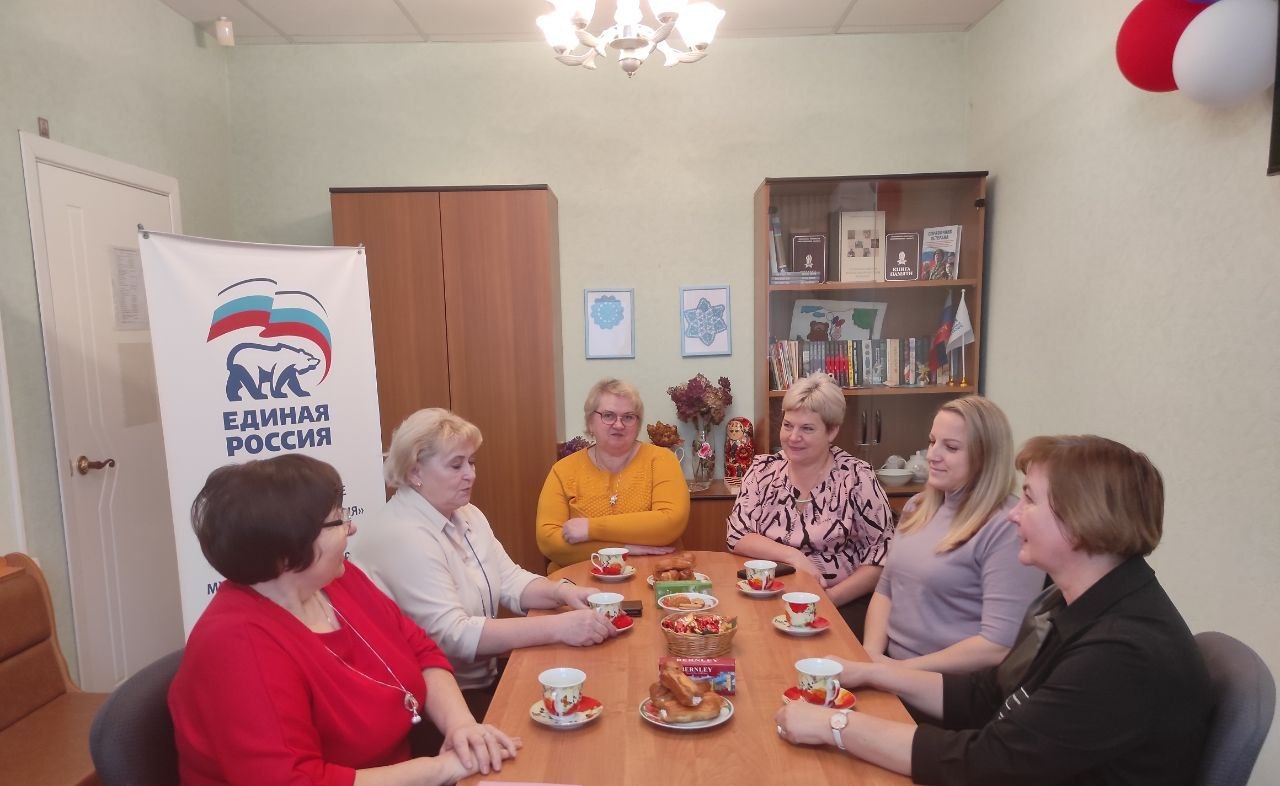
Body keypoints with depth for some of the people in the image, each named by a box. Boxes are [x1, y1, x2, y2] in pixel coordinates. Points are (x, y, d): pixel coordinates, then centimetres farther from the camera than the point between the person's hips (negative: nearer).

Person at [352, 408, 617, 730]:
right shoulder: (400, 536, -21)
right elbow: (452, 635, -27)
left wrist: (562, 591, -15)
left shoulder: (467, 515, 8)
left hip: (485, 678, 8)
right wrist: (556, 627, -31)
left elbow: (510, 581, 6)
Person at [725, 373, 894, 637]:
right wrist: (793, 555, -16)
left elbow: (881, 553, -5)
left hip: (843, 604, -3)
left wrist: (832, 597, -16)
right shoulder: (763, 470, 3)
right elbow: (736, 535, -2)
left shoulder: (856, 478, -6)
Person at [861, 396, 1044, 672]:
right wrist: (871, 653, -4)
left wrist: (899, 669, -15)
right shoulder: (919, 506, 9)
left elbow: (999, 644, -19)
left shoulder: (1008, 528, -15)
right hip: (890, 668, 7)